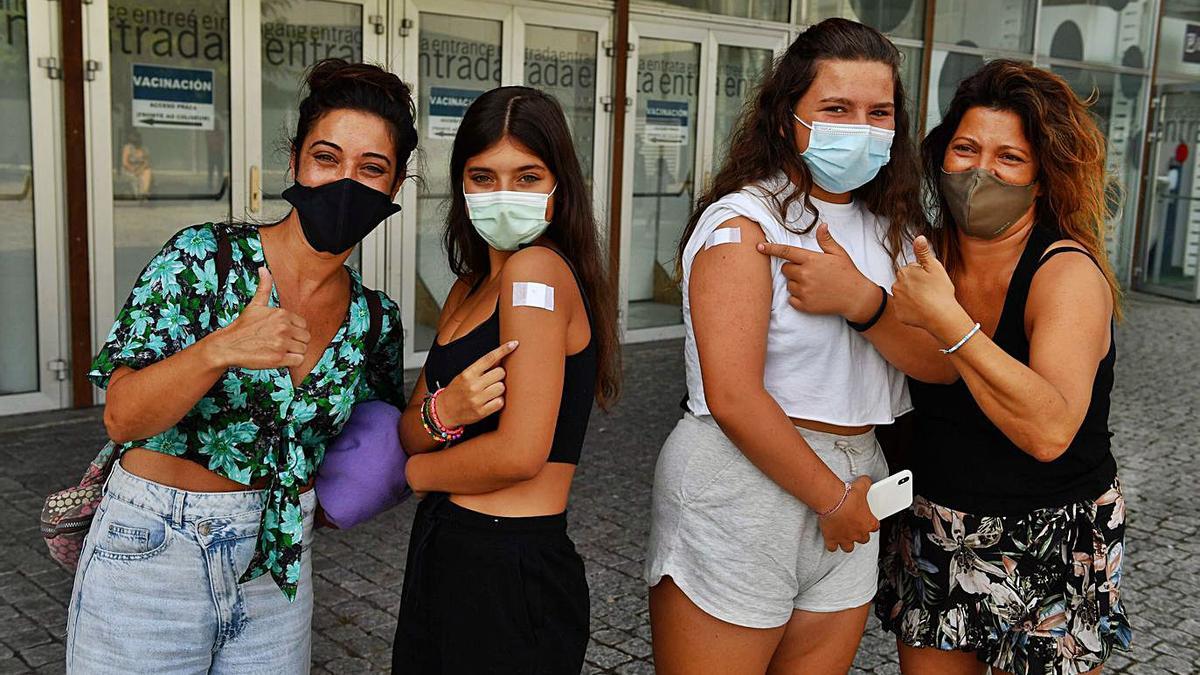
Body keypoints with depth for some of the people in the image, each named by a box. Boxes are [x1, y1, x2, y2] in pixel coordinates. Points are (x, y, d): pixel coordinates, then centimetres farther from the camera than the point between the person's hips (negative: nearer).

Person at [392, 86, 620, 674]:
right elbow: (409, 431, 7)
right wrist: (441, 413, -17)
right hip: (444, 553, 9)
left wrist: (420, 472, -5)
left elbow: (520, 453, -24)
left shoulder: (538, 268, -17)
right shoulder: (470, 288, 11)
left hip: (510, 570, -9)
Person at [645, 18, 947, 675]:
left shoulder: (887, 226, 10)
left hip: (850, 491, 7)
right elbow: (733, 398, -21)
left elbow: (938, 363, -2)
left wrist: (861, 300, -21)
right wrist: (834, 498, -11)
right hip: (740, 488, -7)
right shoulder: (743, 221, -13)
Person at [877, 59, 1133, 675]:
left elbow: (1050, 431, -34)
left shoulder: (1067, 272, -19)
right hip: (935, 537, 5)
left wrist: (946, 320, -36)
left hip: (1051, 551, -5)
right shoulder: (929, 255, -2)